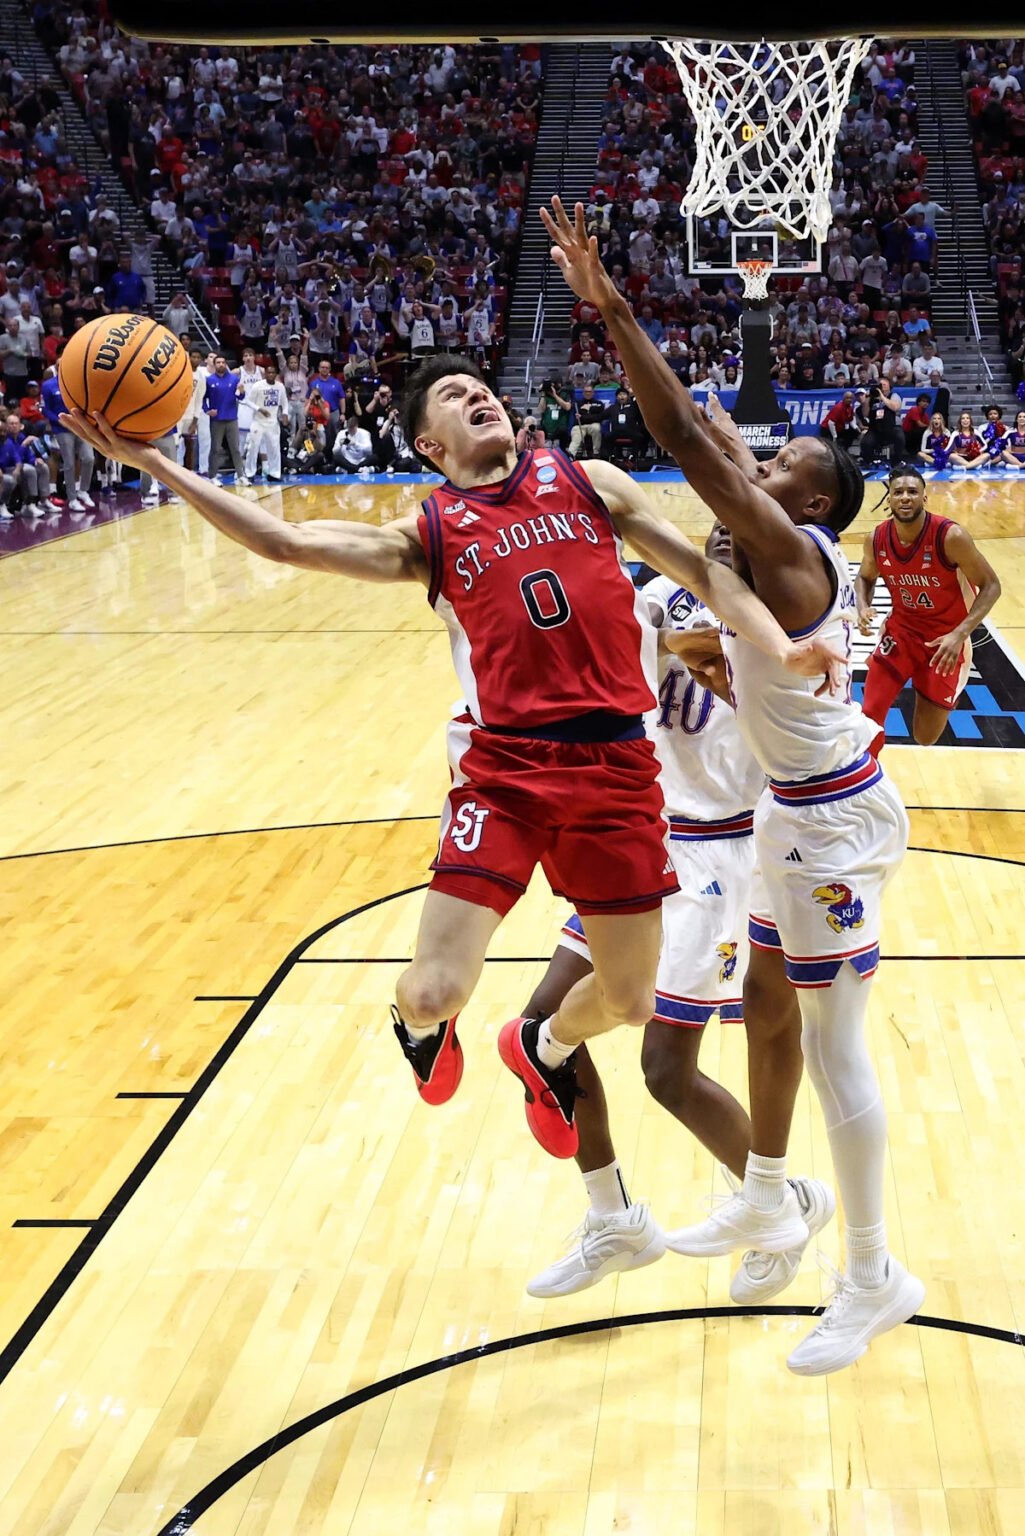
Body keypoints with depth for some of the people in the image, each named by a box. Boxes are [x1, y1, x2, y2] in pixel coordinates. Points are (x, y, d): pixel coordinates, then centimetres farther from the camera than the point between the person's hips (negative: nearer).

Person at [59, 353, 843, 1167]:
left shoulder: (590, 482, 10)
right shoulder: (428, 534, 5)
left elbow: (700, 569, 10)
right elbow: (286, 540, -5)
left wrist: (780, 644, -6)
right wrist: (157, 465, -11)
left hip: (616, 763, 2)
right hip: (504, 769, -2)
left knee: (629, 1001, 10)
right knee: (435, 991, -11)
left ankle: (543, 1048, 46)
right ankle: (420, 1025, 30)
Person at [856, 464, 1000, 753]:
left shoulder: (951, 537, -25)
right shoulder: (876, 539, -12)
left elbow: (990, 585, -17)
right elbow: (865, 577, 9)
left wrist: (959, 634, -30)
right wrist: (863, 608, -14)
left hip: (946, 636, -3)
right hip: (902, 629, 3)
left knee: (926, 738, 3)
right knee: (869, 714, -10)